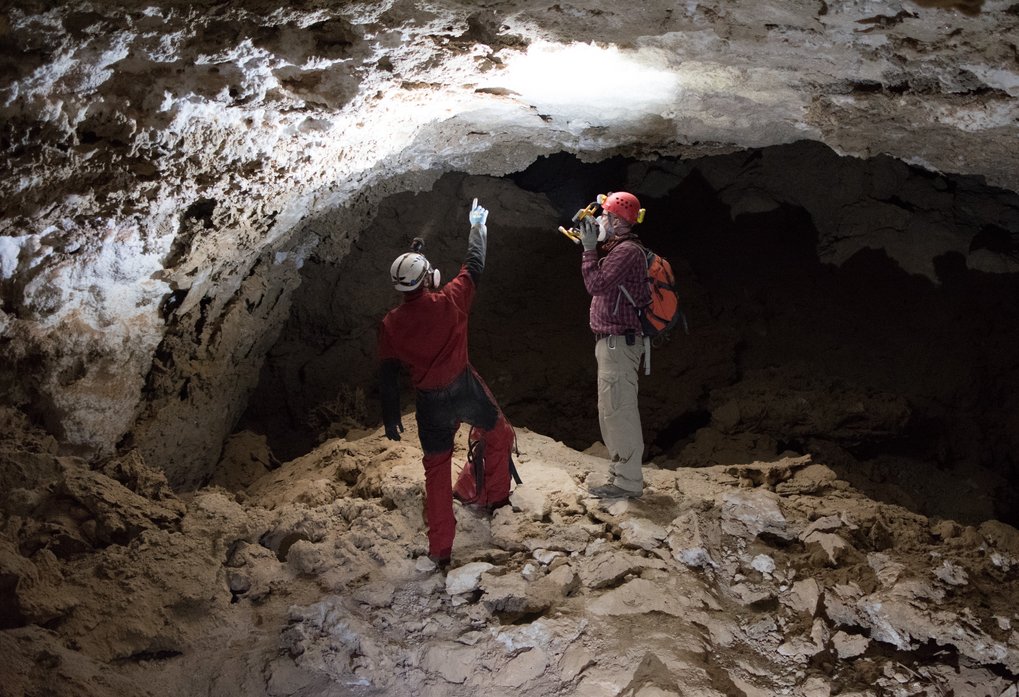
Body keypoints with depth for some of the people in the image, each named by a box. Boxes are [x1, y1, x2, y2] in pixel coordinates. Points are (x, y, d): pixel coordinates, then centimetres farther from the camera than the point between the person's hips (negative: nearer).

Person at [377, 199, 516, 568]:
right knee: (497, 432, 27)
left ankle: (440, 548, 17)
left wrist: (391, 417, 11)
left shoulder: (390, 324, -6)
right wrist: (477, 226, 19)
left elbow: (387, 375, 0)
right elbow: (475, 265, 3)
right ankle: (492, 496, 37)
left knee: (436, 468, 13)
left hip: (430, 402, 2)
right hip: (465, 389, -2)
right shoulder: (449, 301, -12)